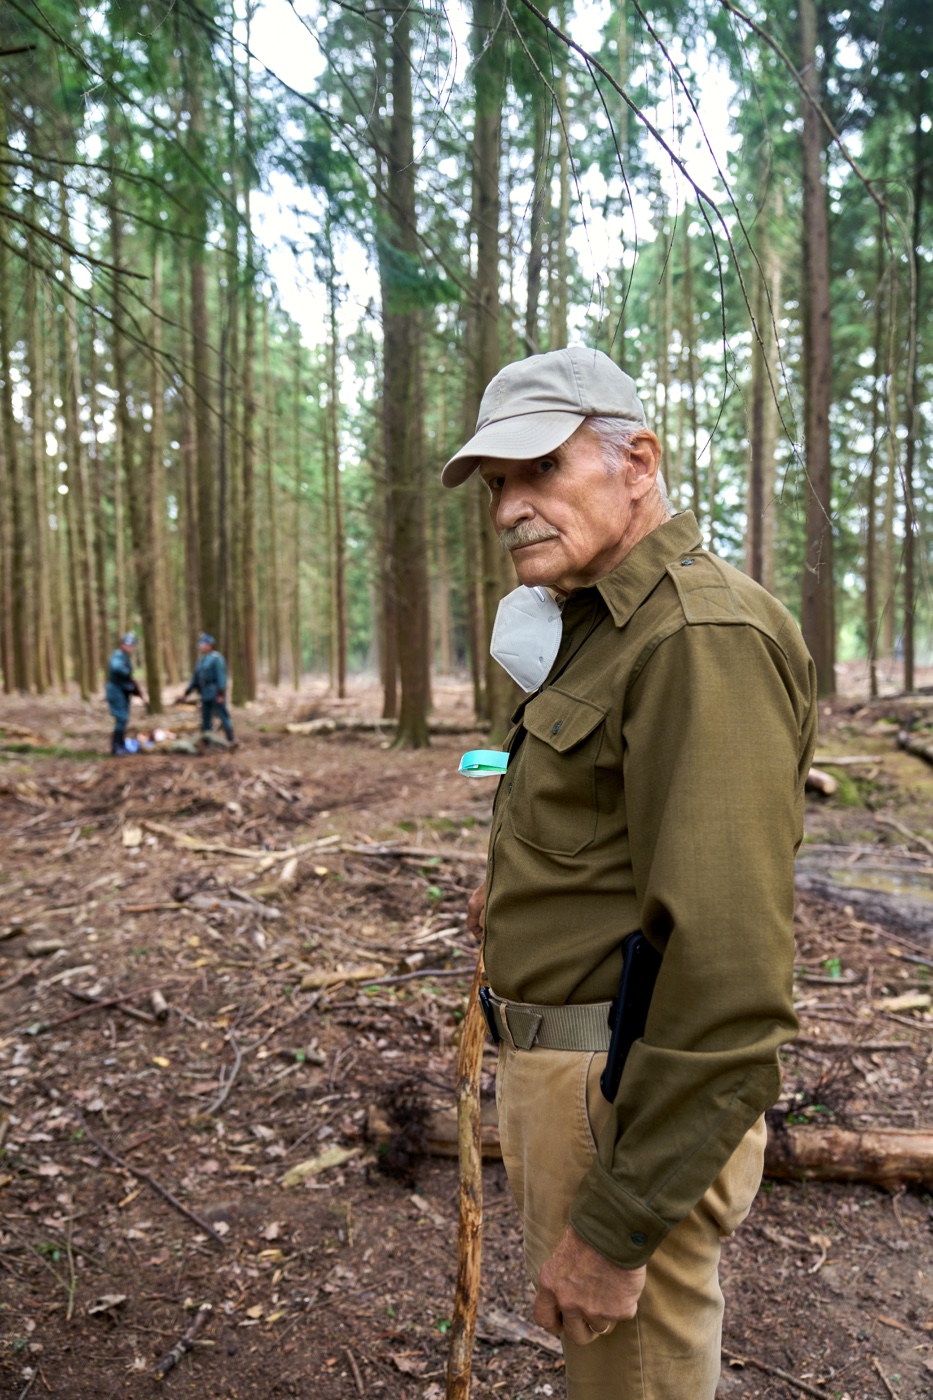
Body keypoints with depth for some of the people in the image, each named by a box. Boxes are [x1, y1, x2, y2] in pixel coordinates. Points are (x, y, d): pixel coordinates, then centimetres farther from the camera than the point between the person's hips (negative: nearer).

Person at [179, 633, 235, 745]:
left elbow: (221, 676, -15)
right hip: (205, 696, 8)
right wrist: (186, 693, 21)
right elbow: (195, 679, 22)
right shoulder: (201, 659, 17)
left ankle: (231, 741, -6)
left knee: (223, 717, -8)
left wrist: (221, 694, -21)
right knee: (205, 719, 10)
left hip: (216, 695, -8)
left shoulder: (216, 658, -9)